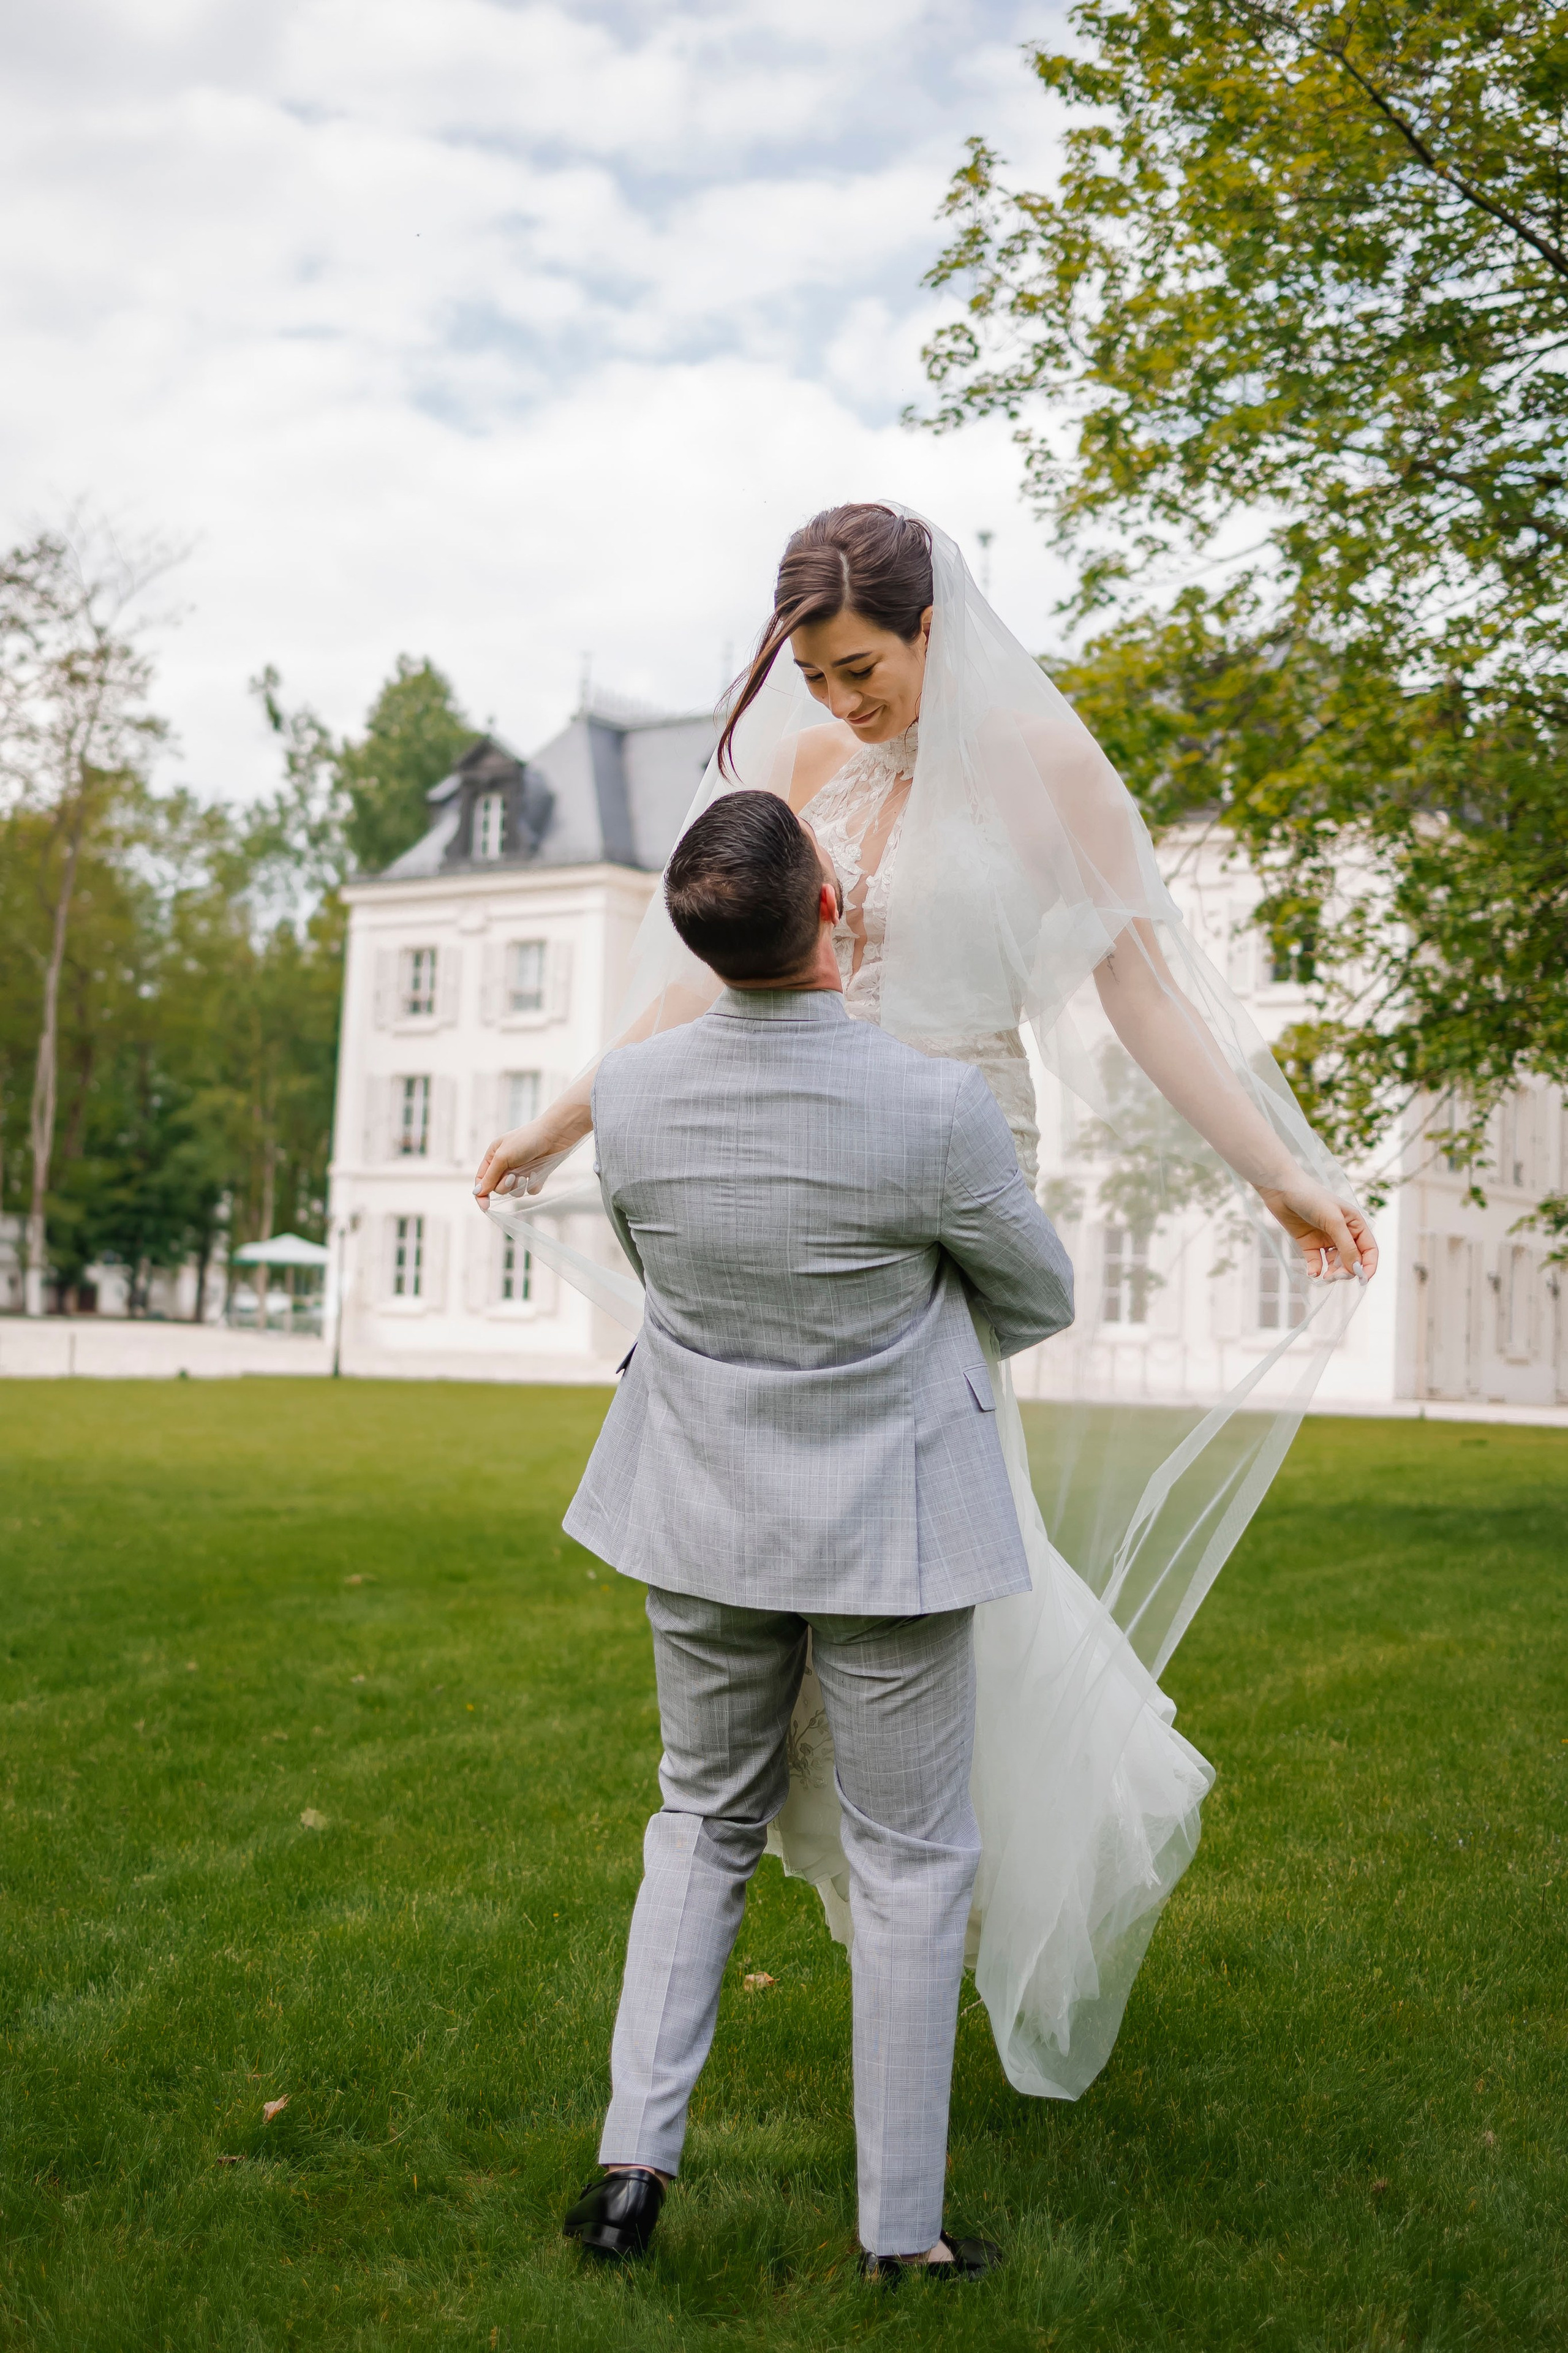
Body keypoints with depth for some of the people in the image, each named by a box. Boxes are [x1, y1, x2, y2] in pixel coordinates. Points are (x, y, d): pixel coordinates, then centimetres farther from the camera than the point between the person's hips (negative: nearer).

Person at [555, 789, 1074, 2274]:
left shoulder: (627, 1095, -14)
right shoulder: (937, 1108, -24)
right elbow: (1041, 1303, -5)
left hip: (706, 1516, 3)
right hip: (887, 1527, -3)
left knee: (704, 1824, 23)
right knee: (910, 1863, 12)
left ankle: (635, 2155, 19)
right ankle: (899, 2231, 23)